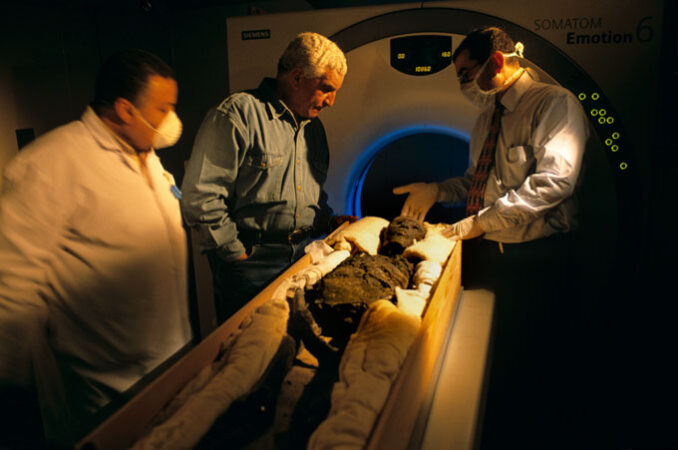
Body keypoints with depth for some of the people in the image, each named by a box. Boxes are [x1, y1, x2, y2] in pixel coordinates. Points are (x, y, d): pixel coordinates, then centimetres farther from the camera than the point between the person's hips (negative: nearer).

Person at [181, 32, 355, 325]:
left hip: (303, 256, 7)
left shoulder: (313, 126, 15)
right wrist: (236, 253, -12)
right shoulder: (239, 113, -12)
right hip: (251, 264, -7)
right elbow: (200, 195, -17)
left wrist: (328, 221, 9)